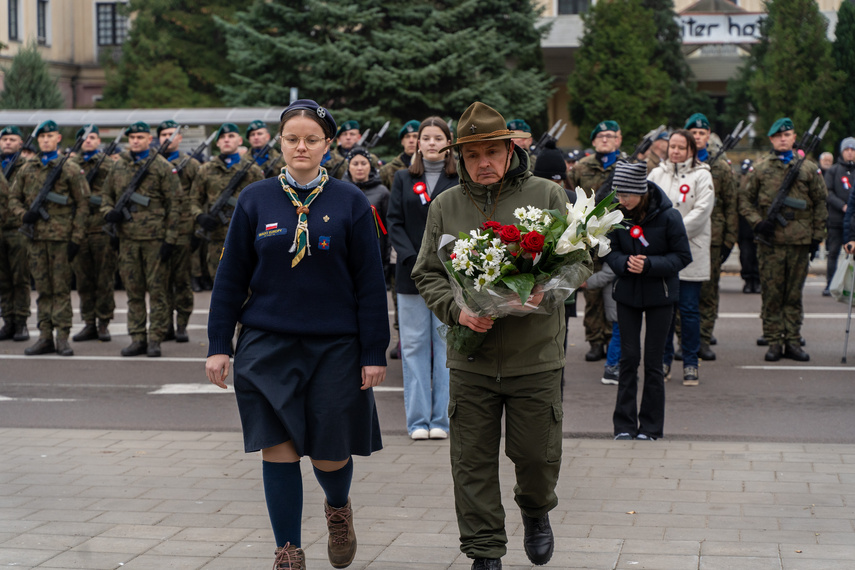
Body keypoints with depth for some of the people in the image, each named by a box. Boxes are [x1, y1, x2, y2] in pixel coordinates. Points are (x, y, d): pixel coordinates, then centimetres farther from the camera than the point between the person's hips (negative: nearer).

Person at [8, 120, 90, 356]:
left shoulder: (70, 169, 0)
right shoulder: (27, 169, 12)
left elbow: (82, 204, -1)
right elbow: (13, 197, 18)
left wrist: (76, 238, -7)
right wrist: (23, 215, -5)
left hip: (61, 237, -4)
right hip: (36, 237, 4)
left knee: (61, 288, -2)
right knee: (43, 289, 7)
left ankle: (62, 337, 1)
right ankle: (45, 337, 11)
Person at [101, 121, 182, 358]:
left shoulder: (162, 167, -2)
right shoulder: (118, 166, 11)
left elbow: (174, 203, -4)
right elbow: (107, 194, 21)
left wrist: (170, 239, -10)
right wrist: (108, 211, -2)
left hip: (154, 238, -4)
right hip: (127, 238, 4)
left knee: (156, 289, -1)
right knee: (133, 291, 8)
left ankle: (155, 339, 5)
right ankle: (137, 338, 14)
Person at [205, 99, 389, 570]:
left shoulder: (350, 203, 0)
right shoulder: (255, 201, 2)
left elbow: (370, 284, 1)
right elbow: (230, 278, 6)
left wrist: (375, 353, -3)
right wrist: (219, 345, 2)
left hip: (334, 346, -1)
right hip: (267, 345, 1)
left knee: (330, 453, 4)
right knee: (279, 449, -1)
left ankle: (338, 509, 38)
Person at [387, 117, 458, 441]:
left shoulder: (462, 180, 5)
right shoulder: (404, 179, 9)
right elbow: (395, 223, 3)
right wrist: (413, 259, -10)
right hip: (412, 274, 1)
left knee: (447, 345, 0)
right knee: (414, 346, 2)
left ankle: (442, 418, 7)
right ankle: (418, 420, 8)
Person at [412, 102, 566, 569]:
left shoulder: (547, 195, 1)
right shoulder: (445, 206, 6)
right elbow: (426, 273, 7)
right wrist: (457, 310, -12)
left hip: (535, 355, -1)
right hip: (471, 358, 1)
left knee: (537, 455, 6)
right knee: (473, 462, 3)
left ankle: (536, 511, 39)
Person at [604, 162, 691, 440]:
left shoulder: (668, 216, -15)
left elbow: (682, 256, -10)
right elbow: (610, 250, 1)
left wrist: (649, 265, -23)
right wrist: (625, 263, -20)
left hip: (659, 294, -2)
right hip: (627, 292, 2)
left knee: (654, 360, 2)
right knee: (628, 357, 2)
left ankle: (651, 426, 13)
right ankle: (624, 425, 10)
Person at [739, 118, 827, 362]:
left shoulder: (809, 168, 7)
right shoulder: (760, 168, 5)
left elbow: (820, 204, 11)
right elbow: (744, 199, 10)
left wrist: (817, 237, 7)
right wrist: (757, 222, -6)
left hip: (800, 240, 1)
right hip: (770, 240, -1)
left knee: (794, 293, 6)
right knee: (771, 293, 0)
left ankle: (793, 341, 13)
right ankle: (774, 342, 7)